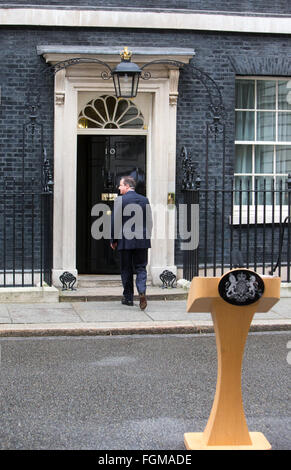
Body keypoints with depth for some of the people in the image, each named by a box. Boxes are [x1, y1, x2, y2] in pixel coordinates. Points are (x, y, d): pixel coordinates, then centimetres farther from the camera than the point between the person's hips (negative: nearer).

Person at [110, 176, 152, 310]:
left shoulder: (120, 200, -8)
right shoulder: (145, 200, 6)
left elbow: (115, 222, -8)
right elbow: (149, 222, 8)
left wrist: (113, 240, 0)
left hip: (125, 241, -3)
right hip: (142, 241, 3)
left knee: (126, 270, 8)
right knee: (141, 268, 7)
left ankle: (128, 297, 13)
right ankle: (142, 291, -15)